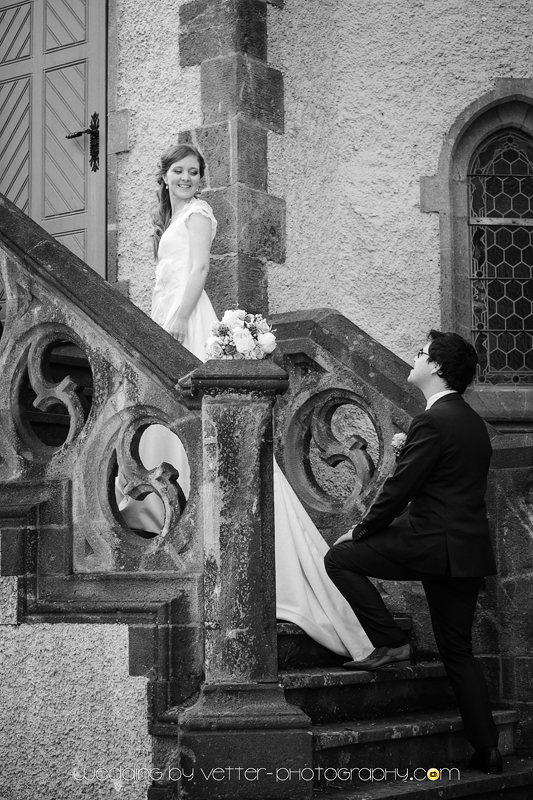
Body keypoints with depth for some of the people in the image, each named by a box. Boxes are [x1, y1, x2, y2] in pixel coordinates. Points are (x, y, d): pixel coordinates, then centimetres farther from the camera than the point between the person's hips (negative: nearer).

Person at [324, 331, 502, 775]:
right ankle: (487, 751, 14)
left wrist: (362, 532, 0)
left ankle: (391, 644, -3)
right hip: (468, 550, 9)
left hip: (435, 544, -9)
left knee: (340, 558, 0)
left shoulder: (434, 421, -13)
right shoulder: (473, 422, 16)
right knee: (458, 653, 14)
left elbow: (399, 489, -13)